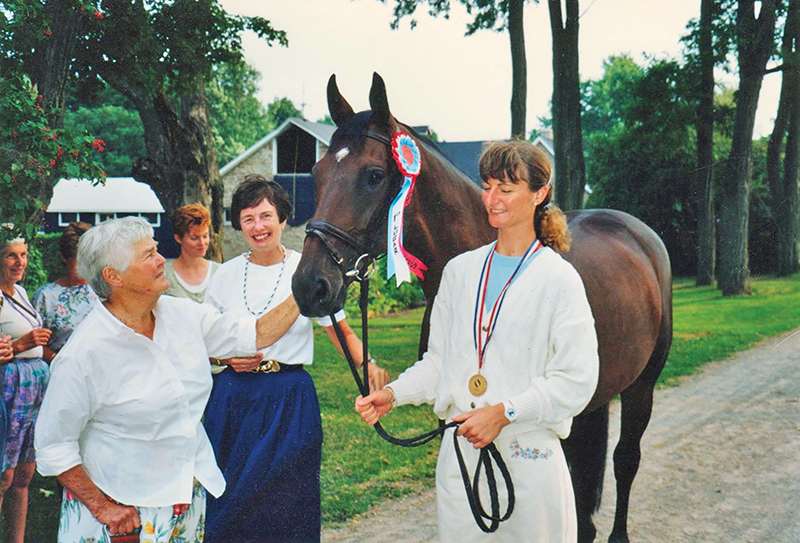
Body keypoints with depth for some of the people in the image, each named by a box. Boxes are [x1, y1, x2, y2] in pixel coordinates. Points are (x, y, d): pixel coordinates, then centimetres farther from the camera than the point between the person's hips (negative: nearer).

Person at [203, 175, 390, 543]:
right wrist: (227, 358, -7)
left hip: (290, 400, -2)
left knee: (285, 507, 2)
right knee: (228, 507, 7)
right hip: (233, 398, 3)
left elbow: (342, 333, 1)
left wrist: (369, 366, -17)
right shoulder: (227, 274, 5)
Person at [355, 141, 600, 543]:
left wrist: (504, 412, -18)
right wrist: (393, 394, -3)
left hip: (530, 454, -4)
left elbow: (577, 382, -11)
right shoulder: (460, 270, 8)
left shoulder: (558, 279, -7)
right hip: (460, 450, 4)